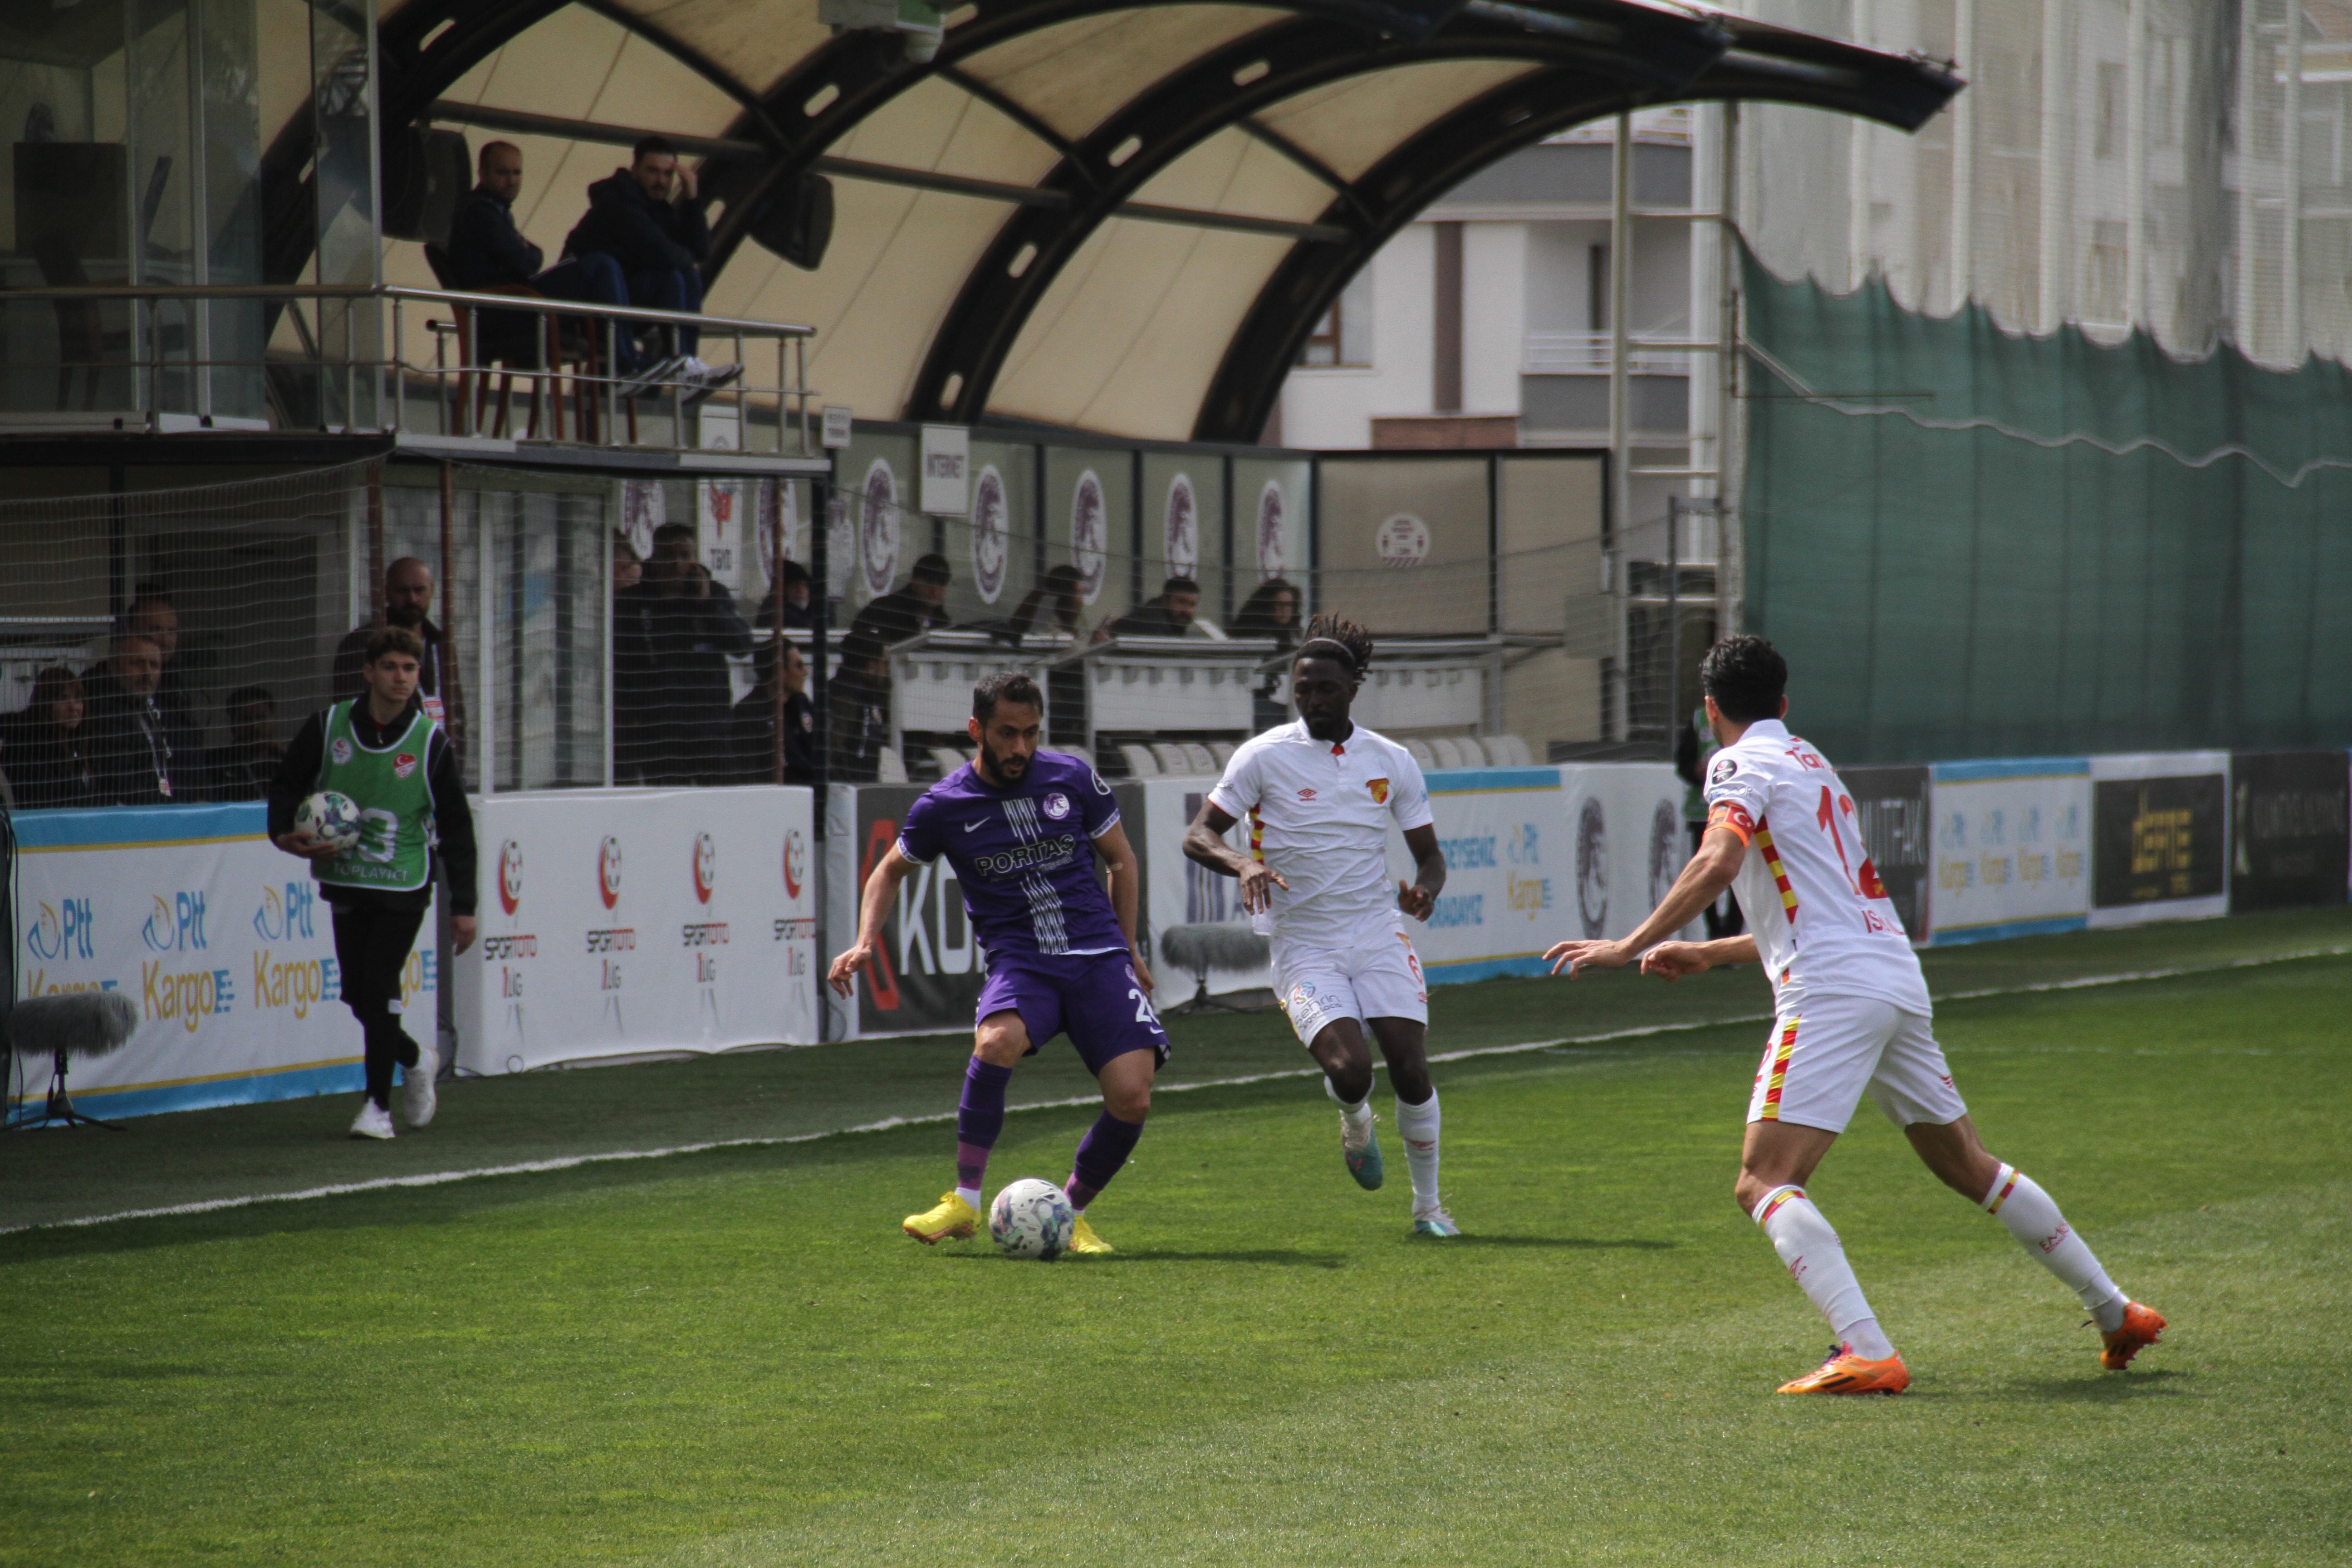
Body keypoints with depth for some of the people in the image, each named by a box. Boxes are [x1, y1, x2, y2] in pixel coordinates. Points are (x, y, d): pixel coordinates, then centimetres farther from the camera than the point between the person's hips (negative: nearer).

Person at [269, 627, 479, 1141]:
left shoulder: (430, 742, -4)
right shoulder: (329, 727, -1)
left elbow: (456, 828, 1)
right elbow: (286, 785, 11)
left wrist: (463, 906, -2)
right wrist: (285, 834, -10)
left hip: (404, 886, -3)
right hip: (345, 881, 3)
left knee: (380, 987, -13)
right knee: (358, 996, 6)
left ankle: (378, 1105, 0)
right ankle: (415, 1060, 35)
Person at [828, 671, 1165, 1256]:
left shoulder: (1074, 779, 2)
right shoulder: (944, 806, 0)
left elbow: (1121, 861, 17)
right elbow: (891, 870, 18)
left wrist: (1128, 950, 15)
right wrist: (865, 943, 4)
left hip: (1097, 956, 2)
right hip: (1019, 961, -1)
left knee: (1132, 1099, -16)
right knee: (996, 1042, -36)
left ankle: (1071, 1213, 11)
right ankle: (964, 1202, -21)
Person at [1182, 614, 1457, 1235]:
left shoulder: (1392, 762, 5)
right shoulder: (1265, 755, -3)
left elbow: (1428, 853, 12)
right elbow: (1198, 836, -3)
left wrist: (1423, 889, -12)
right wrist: (1244, 864, -25)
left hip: (1379, 934, 2)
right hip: (1303, 946, -2)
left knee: (1410, 1069, -10)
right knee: (1348, 1070, -22)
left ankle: (1428, 1205, 9)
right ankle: (1356, 1126, 16)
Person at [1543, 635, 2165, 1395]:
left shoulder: (1742, 764, 1)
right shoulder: (1813, 766, 27)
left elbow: (1719, 861, -19)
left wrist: (1631, 946, -19)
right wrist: (1710, 955, 38)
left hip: (1833, 991, -9)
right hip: (1900, 982, 9)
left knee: (1764, 1183, -12)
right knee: (1970, 1168, 21)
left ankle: (1867, 1353, -30)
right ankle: (2115, 1311, 28)